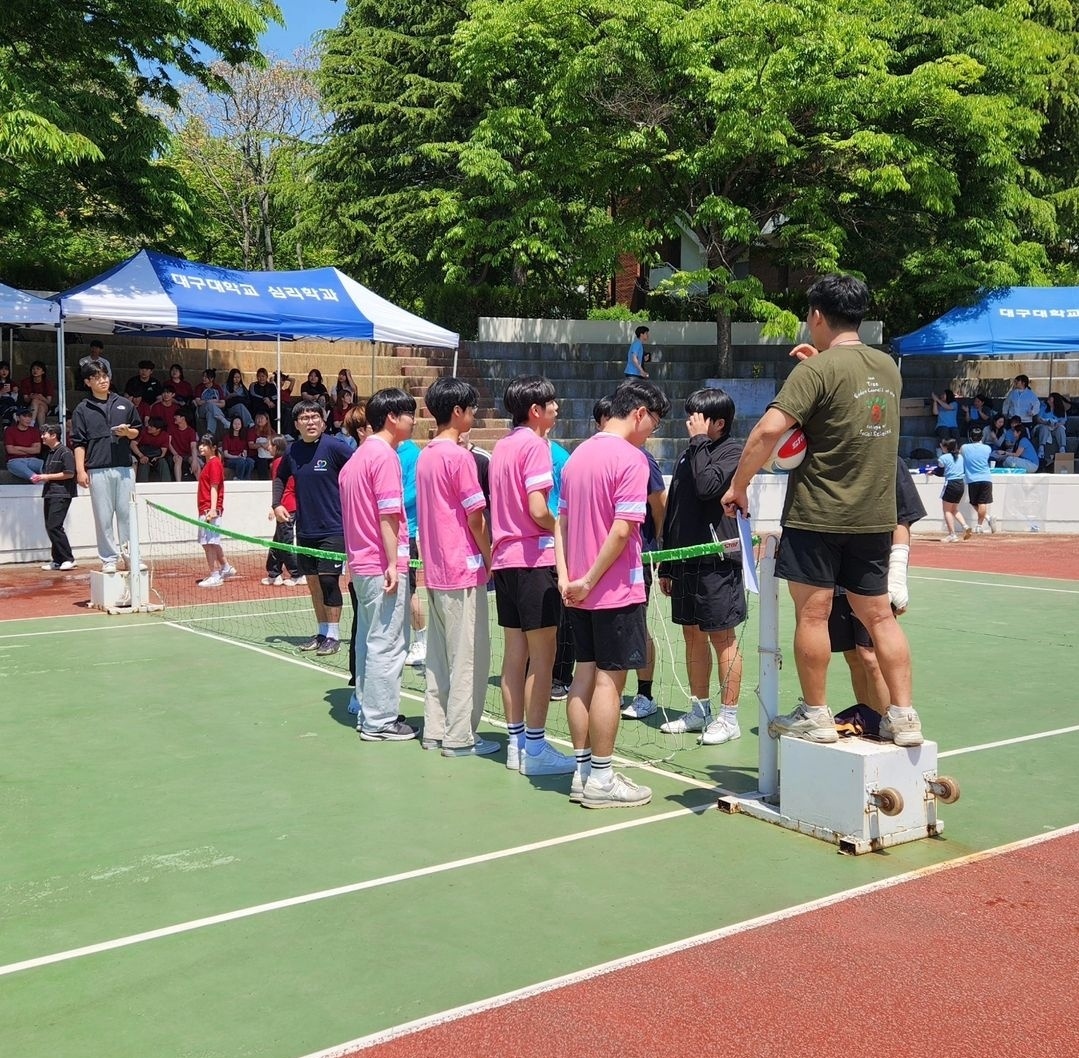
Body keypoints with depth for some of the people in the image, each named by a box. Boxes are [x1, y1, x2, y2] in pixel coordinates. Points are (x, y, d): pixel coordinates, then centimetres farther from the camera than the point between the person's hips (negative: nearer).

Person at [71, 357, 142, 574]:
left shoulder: (125, 404, 11)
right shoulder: (82, 410, 5)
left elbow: (137, 432, 18)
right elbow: (79, 442, 2)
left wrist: (128, 432, -5)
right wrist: (80, 470, -7)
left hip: (124, 468, 2)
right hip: (98, 471, -2)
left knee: (127, 513, 2)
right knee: (103, 517, 1)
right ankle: (109, 559, 6)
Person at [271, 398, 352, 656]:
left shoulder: (334, 446, -11)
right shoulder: (293, 451, 5)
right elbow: (280, 477, 23)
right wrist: (276, 504, 9)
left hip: (332, 528, -6)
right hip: (305, 529, 6)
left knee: (328, 580, -8)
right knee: (313, 582, 11)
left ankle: (334, 635, 3)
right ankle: (322, 632, 24)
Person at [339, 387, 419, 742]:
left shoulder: (357, 456, 14)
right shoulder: (385, 456, -15)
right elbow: (387, 515, -19)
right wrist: (393, 564, -19)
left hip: (361, 563, 10)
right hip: (383, 565, -10)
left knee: (369, 640, 15)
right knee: (387, 645, -3)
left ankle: (367, 711, 24)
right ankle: (380, 722, 3)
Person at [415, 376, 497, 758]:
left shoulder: (425, 456, 10)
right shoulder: (459, 457, -15)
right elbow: (475, 517, -14)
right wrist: (490, 559, -3)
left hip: (435, 569, 9)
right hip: (464, 569, -9)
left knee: (439, 654, 13)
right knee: (469, 657, -1)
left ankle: (435, 730, 19)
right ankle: (459, 737, 3)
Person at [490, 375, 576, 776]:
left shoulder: (502, 445, 14)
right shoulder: (534, 445, -11)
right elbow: (538, 510, -18)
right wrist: (561, 531, -2)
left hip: (505, 558, 8)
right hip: (533, 557, -8)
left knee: (514, 653, 11)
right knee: (542, 655, -3)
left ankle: (516, 742, 17)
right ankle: (535, 747, 0)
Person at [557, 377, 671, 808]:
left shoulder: (578, 455, 11)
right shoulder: (631, 458, -13)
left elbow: (561, 522, 10)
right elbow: (622, 530, -21)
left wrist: (566, 577, 4)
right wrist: (589, 580, -15)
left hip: (581, 590, 8)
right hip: (617, 589, -8)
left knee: (585, 674, 12)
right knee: (609, 679, -1)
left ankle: (582, 771, 19)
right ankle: (601, 779, 6)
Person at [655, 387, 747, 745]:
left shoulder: (733, 450, -6)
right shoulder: (687, 456, 15)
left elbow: (708, 487, -24)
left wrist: (700, 441, -13)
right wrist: (666, 566, 17)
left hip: (717, 561, -7)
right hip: (684, 559, 7)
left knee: (723, 638, -1)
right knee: (693, 635, 13)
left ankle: (729, 718, 6)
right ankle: (699, 710, 24)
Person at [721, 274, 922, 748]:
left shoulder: (817, 369, -12)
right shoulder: (888, 367, 9)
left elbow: (769, 429, -21)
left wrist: (738, 485, -11)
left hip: (817, 513, -6)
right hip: (875, 515, 7)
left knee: (812, 614, 3)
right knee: (878, 615, 11)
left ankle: (815, 716, 11)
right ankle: (904, 715, 13)